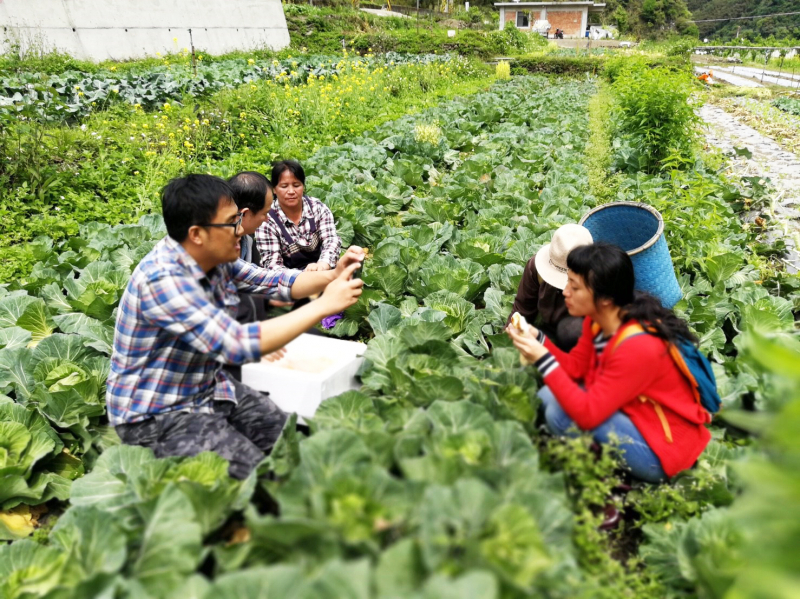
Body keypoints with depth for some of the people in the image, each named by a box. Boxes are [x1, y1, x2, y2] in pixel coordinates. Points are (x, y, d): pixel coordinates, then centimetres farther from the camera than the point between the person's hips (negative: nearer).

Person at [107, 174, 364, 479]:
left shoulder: (214, 257, -4)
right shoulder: (160, 279, -30)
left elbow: (276, 282, 7)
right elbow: (239, 345, -35)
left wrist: (333, 276, -11)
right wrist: (324, 305, -31)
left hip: (210, 389, 8)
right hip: (156, 416, -8)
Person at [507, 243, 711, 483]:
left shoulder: (638, 347, -32)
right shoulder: (598, 319, -7)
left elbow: (587, 414, -31)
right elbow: (575, 367, 4)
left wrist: (543, 360, -34)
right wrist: (536, 338, -10)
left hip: (660, 452, -8)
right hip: (633, 415, 8)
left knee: (561, 413, -23)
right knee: (546, 397, 0)